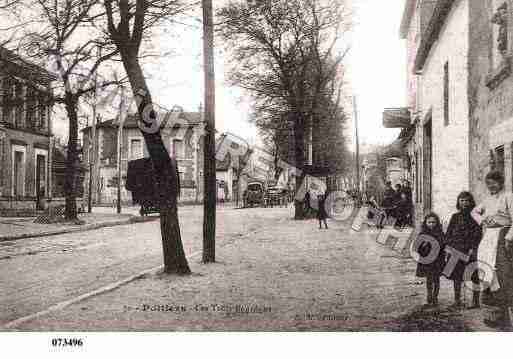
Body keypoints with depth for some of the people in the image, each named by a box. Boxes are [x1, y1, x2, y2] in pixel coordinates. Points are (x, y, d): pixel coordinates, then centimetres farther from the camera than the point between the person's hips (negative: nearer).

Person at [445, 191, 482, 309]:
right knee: (456, 276, 6)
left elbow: (478, 233, -4)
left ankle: (476, 301, 8)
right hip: (456, 250, 4)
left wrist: (473, 248, -12)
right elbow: (449, 232, 14)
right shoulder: (455, 217, 12)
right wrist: (447, 245, 4)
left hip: (470, 250, -4)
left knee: (474, 276, -1)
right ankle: (457, 301, 12)